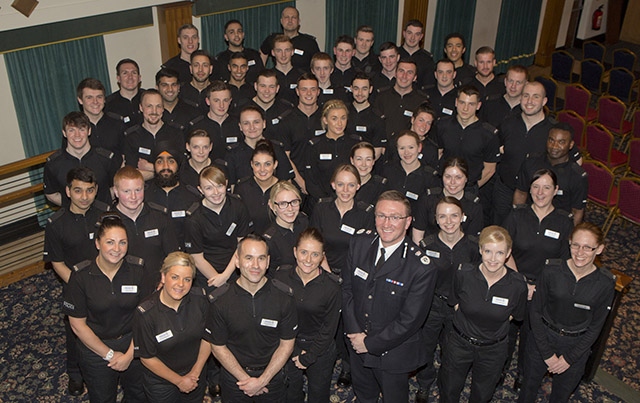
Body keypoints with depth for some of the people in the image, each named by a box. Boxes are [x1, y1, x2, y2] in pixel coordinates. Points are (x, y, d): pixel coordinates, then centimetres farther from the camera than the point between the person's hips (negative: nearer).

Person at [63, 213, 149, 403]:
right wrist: (109, 354, -10)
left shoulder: (138, 269, -15)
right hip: (95, 348, -1)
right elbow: (77, 325, -12)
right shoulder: (81, 276, -18)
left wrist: (130, 354, -13)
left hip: (133, 345, 1)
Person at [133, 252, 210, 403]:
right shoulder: (145, 313, -23)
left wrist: (195, 372, -7)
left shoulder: (199, 299, -15)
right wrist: (179, 380, -11)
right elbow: (147, 358, -14)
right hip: (160, 383, -3)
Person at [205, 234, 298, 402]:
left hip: (272, 376, 1)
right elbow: (218, 347, -6)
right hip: (234, 378, 0)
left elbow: (287, 344, -7)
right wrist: (246, 379, -12)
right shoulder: (220, 301, -15)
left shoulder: (284, 298, -14)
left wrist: (262, 380, -13)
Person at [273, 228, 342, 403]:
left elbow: (329, 330, -11)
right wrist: (292, 352, -11)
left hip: (320, 351, -1)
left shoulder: (332, 287, -19)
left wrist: (307, 357, -9)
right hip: (287, 348, 2)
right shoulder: (281, 277, -14)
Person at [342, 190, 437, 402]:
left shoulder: (421, 267, -26)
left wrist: (371, 343, -17)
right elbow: (347, 288, -3)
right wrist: (354, 332, -12)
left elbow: (410, 320, -22)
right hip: (357, 345, 4)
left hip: (394, 354, -4)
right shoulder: (359, 244, -10)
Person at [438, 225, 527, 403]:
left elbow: (516, 315, 1)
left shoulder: (517, 285, -21)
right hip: (459, 343, 0)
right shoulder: (463, 274, -20)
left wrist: (494, 320, -4)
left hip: (493, 350, 0)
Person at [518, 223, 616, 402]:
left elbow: (595, 327, -6)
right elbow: (535, 312, -10)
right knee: (528, 388, 19)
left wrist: (569, 358, -8)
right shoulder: (552, 271, -19)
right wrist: (547, 354, -10)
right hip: (542, 339, 0)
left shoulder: (605, 284, -17)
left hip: (576, 347, 0)